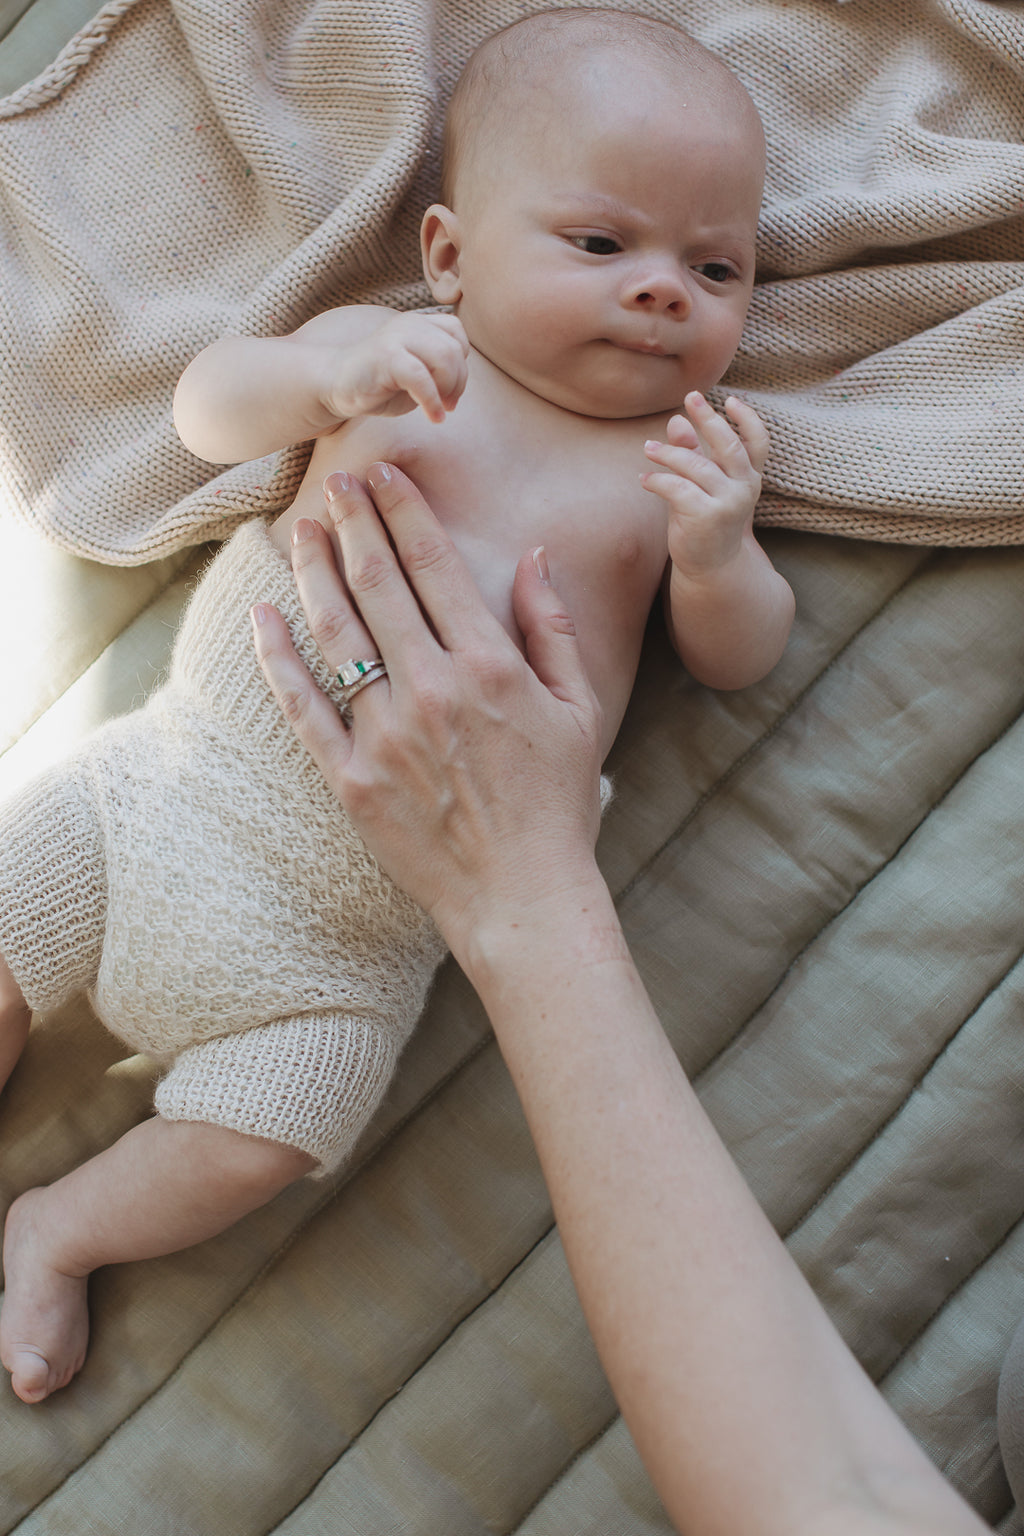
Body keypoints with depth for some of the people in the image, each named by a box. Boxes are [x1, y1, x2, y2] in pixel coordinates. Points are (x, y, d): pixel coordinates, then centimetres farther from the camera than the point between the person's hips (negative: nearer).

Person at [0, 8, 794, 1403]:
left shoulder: (686, 455, 1)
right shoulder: (393, 351, 0)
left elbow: (736, 658, 1)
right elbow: (208, 412, -6)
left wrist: (719, 556, -21)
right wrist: (324, 371, -26)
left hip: (351, 921, -1)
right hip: (181, 773, 1)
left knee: (252, 1148, -5)